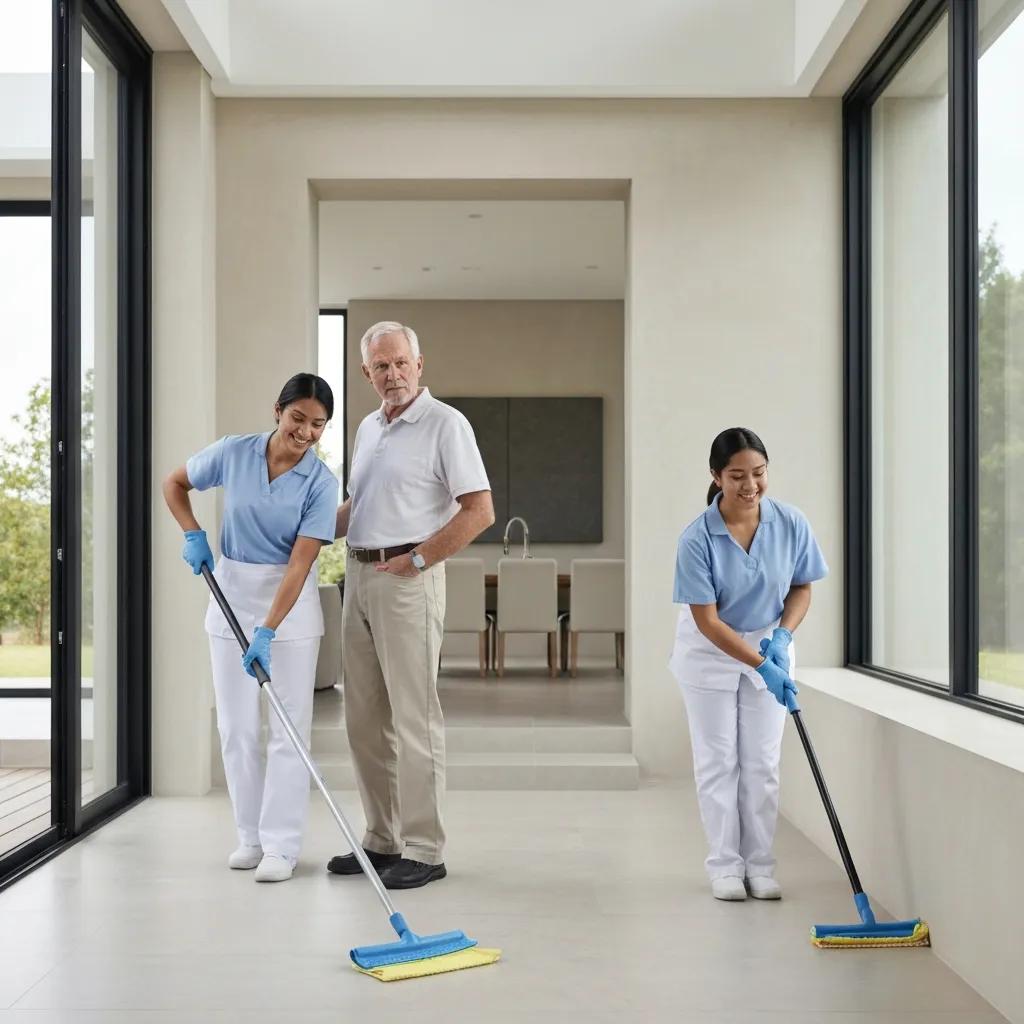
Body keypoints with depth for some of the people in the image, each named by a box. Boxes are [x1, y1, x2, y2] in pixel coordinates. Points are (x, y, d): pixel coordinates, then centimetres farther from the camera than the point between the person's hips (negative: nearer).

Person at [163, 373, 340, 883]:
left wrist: (267, 632, -28)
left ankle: (281, 845, 3)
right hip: (231, 593, 3)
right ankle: (250, 836, 18)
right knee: (236, 724, 6)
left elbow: (299, 564, -21)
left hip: (290, 602, -2)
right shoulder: (233, 452, -8)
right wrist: (193, 536, -4)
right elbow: (174, 483, 11)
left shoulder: (320, 482, -15)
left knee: (289, 725, -4)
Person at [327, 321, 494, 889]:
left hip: (407, 580, -8)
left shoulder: (445, 424, -8)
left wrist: (417, 559, -14)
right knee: (364, 719, 11)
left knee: (414, 717, -5)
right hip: (358, 576, 8)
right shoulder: (367, 428, 17)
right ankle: (382, 840, 21)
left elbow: (479, 510, -14)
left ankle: (423, 849, 3)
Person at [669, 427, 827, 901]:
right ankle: (725, 866, 14)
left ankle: (760, 865, 16)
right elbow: (706, 620, -22)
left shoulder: (791, 523, -17)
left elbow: (802, 588, -2)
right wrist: (760, 665, -28)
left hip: (770, 651, 3)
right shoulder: (697, 538, -25)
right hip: (711, 656, -2)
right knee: (719, 763, 4)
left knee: (762, 764, 6)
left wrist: (782, 636, -19)